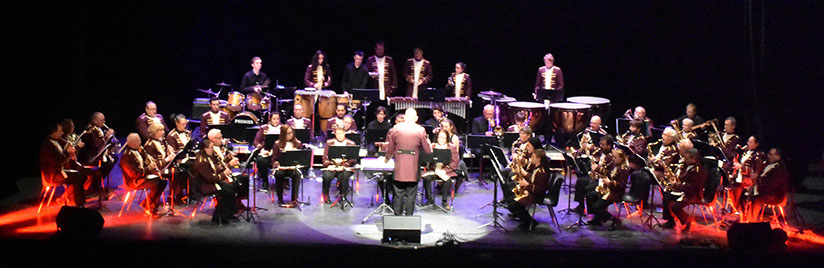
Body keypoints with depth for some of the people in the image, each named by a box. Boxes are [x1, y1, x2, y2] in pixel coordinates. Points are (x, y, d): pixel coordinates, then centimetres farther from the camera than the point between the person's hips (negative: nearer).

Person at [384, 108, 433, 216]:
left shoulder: (395, 129, 0)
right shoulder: (420, 130, -5)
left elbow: (390, 148, 8)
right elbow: (427, 150, 0)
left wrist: (387, 158, 27)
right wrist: (430, 145, 24)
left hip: (399, 167, 1)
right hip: (413, 168, -1)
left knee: (398, 194, 11)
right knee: (411, 195, 6)